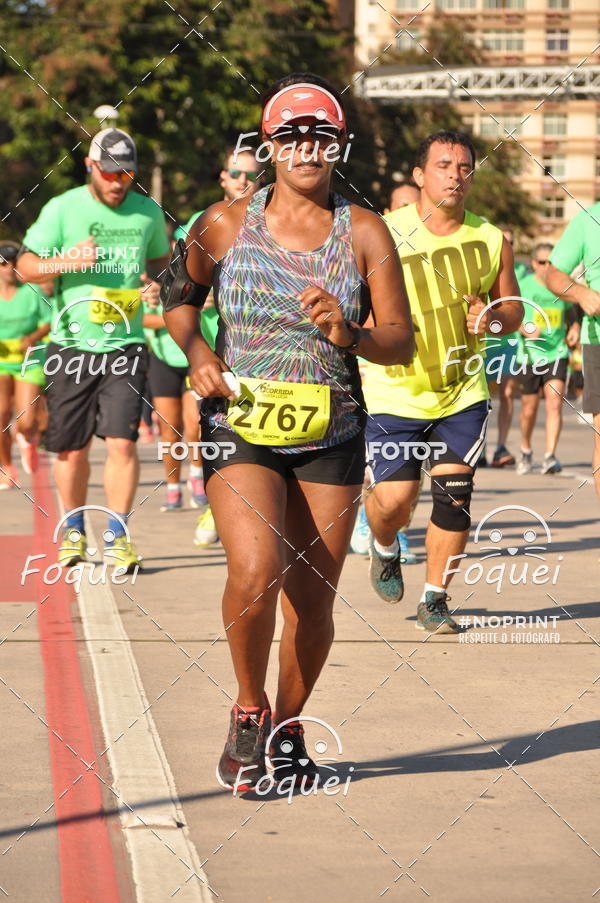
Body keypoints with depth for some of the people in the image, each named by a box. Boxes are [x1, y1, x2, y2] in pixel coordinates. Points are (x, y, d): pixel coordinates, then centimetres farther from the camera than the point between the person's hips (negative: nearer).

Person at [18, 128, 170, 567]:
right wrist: (67, 261, -19)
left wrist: (157, 283, 0)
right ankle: (74, 530, 27)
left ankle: (117, 535, 1)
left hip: (126, 345, 1)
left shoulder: (148, 212, 5)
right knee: (73, 448, 8)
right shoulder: (63, 209, -2)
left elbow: (161, 259, 22)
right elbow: (27, 266, 0)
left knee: (122, 442, -11)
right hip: (72, 345, -1)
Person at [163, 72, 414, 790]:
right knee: (256, 570, -22)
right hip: (240, 426, -2)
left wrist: (348, 333, -20)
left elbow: (402, 344, 1)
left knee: (313, 599, 5)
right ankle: (248, 710, 4)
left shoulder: (364, 233, 0)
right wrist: (197, 353, -3)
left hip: (331, 435, 2)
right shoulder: (225, 224, 0)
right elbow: (177, 297, 16)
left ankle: (287, 729, 30)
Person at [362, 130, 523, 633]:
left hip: (464, 395, 2)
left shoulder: (491, 241, 0)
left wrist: (493, 319, -12)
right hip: (396, 396, -2)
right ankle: (385, 548, 30)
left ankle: (434, 600, 11)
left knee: (454, 497, -5)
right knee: (394, 501, -6)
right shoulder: (384, 235, -8)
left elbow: (514, 309, 10)